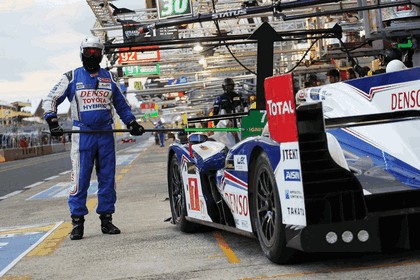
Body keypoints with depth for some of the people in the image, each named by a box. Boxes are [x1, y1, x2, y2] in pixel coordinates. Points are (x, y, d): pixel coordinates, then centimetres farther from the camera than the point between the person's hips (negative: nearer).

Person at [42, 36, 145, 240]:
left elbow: (121, 104, 23)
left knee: (107, 179, 6)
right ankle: (77, 222, -1)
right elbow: (51, 100, 4)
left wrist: (132, 123, 14)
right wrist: (52, 121, -10)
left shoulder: (109, 77, 13)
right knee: (80, 179, -7)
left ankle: (106, 219, 14)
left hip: (106, 135, 3)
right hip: (82, 136, -3)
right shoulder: (72, 77, 4)